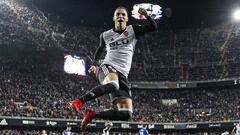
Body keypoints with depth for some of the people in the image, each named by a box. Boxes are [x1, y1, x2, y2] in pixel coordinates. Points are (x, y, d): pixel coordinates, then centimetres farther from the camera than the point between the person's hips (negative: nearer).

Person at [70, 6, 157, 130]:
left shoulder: (133, 30, 11)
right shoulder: (105, 35, 13)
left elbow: (153, 27, 0)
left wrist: (146, 15, -16)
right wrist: (94, 64, 31)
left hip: (122, 75, 3)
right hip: (108, 67, -3)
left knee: (126, 114, -9)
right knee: (112, 85, -43)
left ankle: (92, 115, 4)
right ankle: (80, 101, -36)